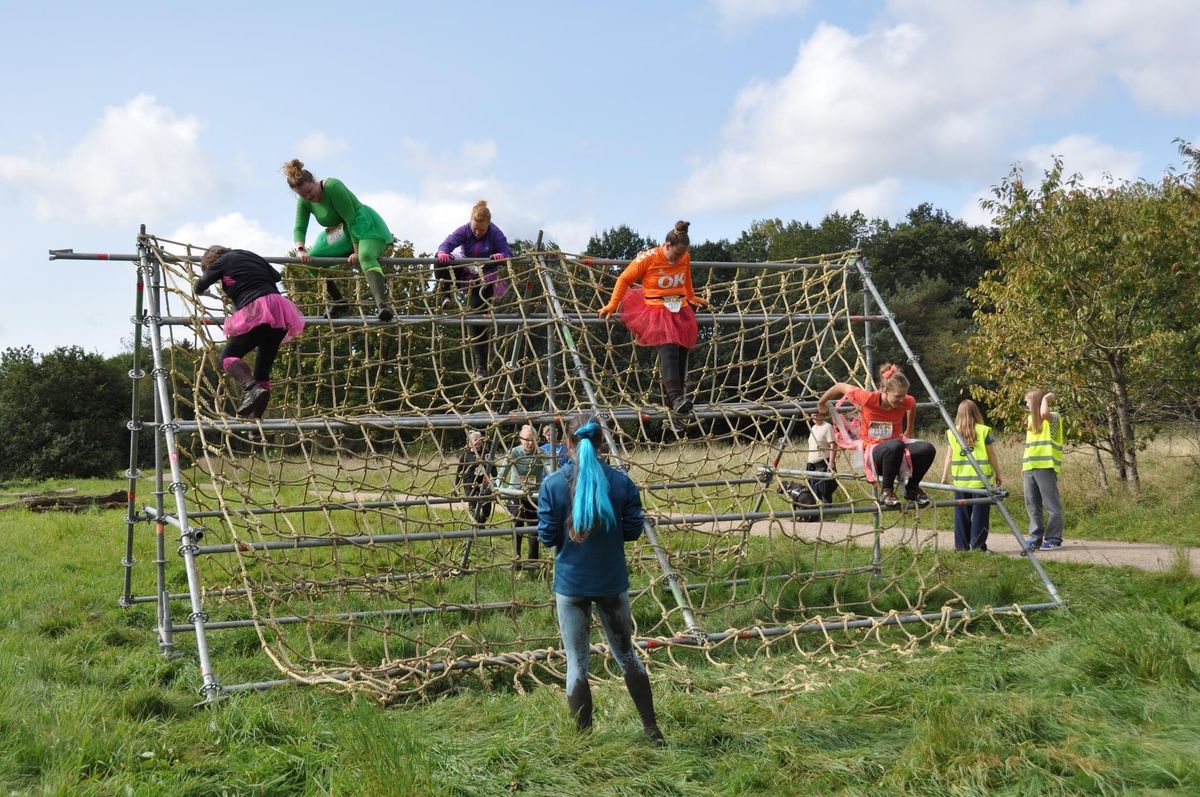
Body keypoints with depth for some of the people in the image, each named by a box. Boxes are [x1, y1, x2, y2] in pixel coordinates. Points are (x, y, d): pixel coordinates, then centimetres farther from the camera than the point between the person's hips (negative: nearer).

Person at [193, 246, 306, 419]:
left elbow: (199, 287, 17)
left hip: (258, 313, -7)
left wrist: (197, 286, 39)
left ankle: (252, 387, -28)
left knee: (229, 356, -1)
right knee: (263, 367, 9)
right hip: (281, 312, 7)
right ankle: (254, 418, 4)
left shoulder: (223, 262, 10)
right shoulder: (251, 256, 27)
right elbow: (276, 276, 38)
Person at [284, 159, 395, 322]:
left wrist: (357, 251, -25)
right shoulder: (304, 202, -1)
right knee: (312, 259, -6)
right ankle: (339, 302, 1)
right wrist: (300, 250, -27)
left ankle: (382, 304, -54)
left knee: (366, 256, -37)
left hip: (363, 225, -8)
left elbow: (351, 219, -24)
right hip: (340, 235, 8)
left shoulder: (333, 186, -23)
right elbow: (299, 228, -5)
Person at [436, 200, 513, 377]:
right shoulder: (464, 231, -12)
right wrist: (442, 252, -49)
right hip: (464, 273, 2)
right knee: (441, 262, -26)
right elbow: (447, 243, -25)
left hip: (485, 280, -2)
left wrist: (502, 256, -45)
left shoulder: (495, 233, -16)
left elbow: (508, 253, -20)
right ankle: (445, 295, -17)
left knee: (479, 321, -6)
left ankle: (481, 367, -1)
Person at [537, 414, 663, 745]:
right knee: (626, 654, 18)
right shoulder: (621, 481, -5)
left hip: (571, 583, -2)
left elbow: (547, 536, -8)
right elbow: (633, 530, -1)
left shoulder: (552, 484, -10)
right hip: (612, 582, 2)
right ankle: (652, 728, 25)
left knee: (577, 663, 10)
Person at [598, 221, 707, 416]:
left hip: (680, 310, 6)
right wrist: (612, 305, 1)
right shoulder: (649, 258, -12)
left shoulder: (685, 258, 4)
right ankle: (675, 397, -34)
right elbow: (624, 279, -1)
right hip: (657, 310, -6)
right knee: (668, 350, -24)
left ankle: (673, 399, 2)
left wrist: (691, 297, 43)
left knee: (681, 352, -4)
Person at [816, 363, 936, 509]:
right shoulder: (868, 398, -19)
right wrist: (822, 404, 10)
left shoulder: (906, 402, -9)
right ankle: (886, 491, -19)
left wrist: (909, 430, 26)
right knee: (895, 446, -41)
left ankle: (913, 488, 0)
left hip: (898, 448, 4)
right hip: (873, 451, -4)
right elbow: (841, 386, -6)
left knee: (928, 449, -28)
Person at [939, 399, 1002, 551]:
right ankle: (978, 545, 1)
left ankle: (961, 545, 11)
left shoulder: (952, 433, 2)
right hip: (981, 480, -2)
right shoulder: (984, 431, -2)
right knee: (979, 514, 2)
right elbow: (992, 456, 2)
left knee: (961, 515, 9)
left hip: (960, 480, 2)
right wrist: (997, 474, 13)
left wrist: (944, 477, 12)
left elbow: (948, 457, 4)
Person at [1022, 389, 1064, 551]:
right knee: (1032, 504, 8)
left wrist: (1046, 398, -13)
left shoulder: (1053, 418, -5)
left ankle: (1054, 539, 1)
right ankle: (1036, 537, 14)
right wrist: (1024, 465, 19)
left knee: (1051, 504, -3)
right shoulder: (1031, 419, 18)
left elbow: (1044, 413, -31)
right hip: (1030, 468, 8)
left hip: (1046, 466, -8)